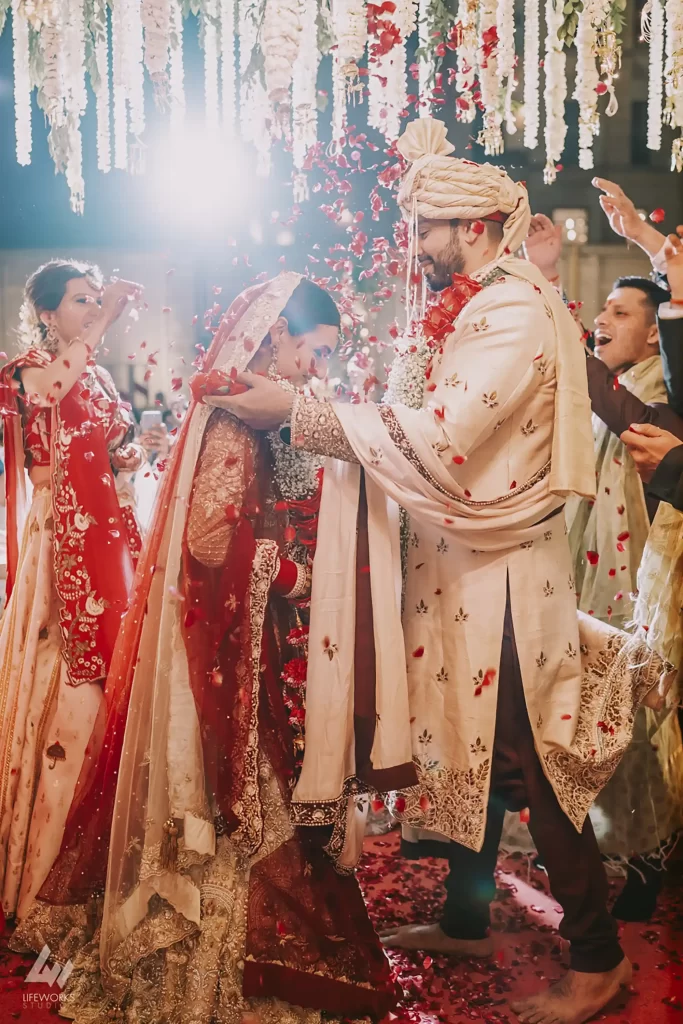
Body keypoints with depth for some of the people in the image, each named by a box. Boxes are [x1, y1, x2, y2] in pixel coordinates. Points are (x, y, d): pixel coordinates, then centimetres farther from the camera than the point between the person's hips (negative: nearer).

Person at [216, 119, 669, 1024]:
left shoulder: (519, 314, -17)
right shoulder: (470, 310, 12)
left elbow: (438, 437, -25)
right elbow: (438, 430, 9)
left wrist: (299, 414, -22)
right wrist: (315, 416, -2)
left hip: (504, 574, -9)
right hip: (456, 563, 9)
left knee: (525, 763, 0)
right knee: (464, 746, 17)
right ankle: (466, 922, 34)